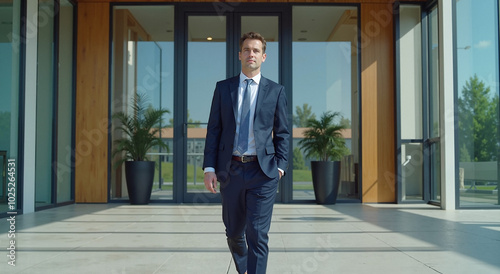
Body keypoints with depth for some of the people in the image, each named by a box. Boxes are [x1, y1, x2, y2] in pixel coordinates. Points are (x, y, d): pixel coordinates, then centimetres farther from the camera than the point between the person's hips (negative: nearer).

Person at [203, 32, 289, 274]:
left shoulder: (276, 91, 5)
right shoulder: (223, 88, 8)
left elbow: (282, 133, 6)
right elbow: (213, 130, 4)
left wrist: (281, 165, -5)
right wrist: (209, 167, -3)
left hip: (262, 172, -2)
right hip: (231, 170, 2)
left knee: (258, 234, -7)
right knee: (234, 232, 15)